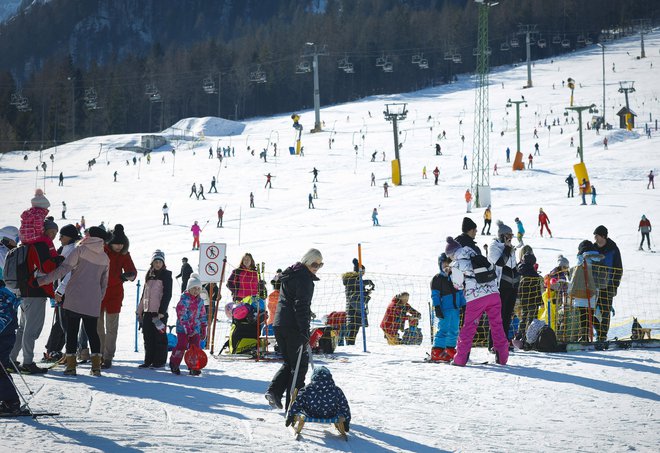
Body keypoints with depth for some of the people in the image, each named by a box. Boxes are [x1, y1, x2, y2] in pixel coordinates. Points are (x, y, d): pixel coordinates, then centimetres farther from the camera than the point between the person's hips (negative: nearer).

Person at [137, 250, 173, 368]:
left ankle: (160, 361, 3)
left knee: (159, 336, -3)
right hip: (147, 311, 6)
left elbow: (167, 294, -9)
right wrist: (140, 310, 18)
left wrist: (162, 311, -15)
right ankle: (148, 360, 12)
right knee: (148, 337, 6)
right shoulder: (149, 275, 15)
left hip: (159, 311, -6)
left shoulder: (166, 275, -3)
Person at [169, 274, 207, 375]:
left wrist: (203, 330, 17)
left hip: (195, 329, 5)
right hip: (183, 328, -5)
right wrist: (187, 330, -21)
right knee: (182, 346, -9)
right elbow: (182, 316, -16)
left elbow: (203, 316, 18)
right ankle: (174, 364, 9)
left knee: (195, 347, -2)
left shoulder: (200, 301, 10)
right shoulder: (184, 300, -11)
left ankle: (193, 368, 5)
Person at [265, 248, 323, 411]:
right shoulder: (304, 278, -11)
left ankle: (274, 390, 0)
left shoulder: (289, 275, 19)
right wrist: (304, 330, -22)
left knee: (289, 362, 18)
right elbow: (301, 306, -19)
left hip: (279, 324, 9)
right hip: (294, 326, -9)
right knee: (299, 364, -1)